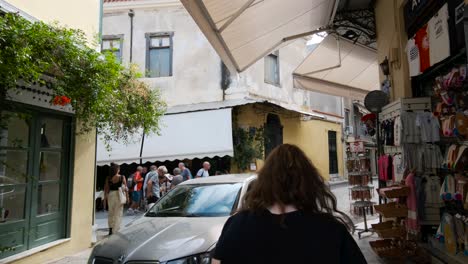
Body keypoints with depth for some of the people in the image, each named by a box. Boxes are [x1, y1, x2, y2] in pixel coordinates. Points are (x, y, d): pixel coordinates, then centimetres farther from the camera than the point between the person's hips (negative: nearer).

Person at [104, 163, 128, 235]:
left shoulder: (108, 178, -2)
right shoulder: (122, 177, -7)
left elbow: (106, 188, 0)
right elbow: (125, 188, -6)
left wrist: (105, 196, 10)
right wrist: (127, 196, 2)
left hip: (111, 194, 2)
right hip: (119, 194, -2)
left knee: (111, 212, 16)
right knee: (118, 212, 7)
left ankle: (111, 228, 14)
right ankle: (115, 229, 7)